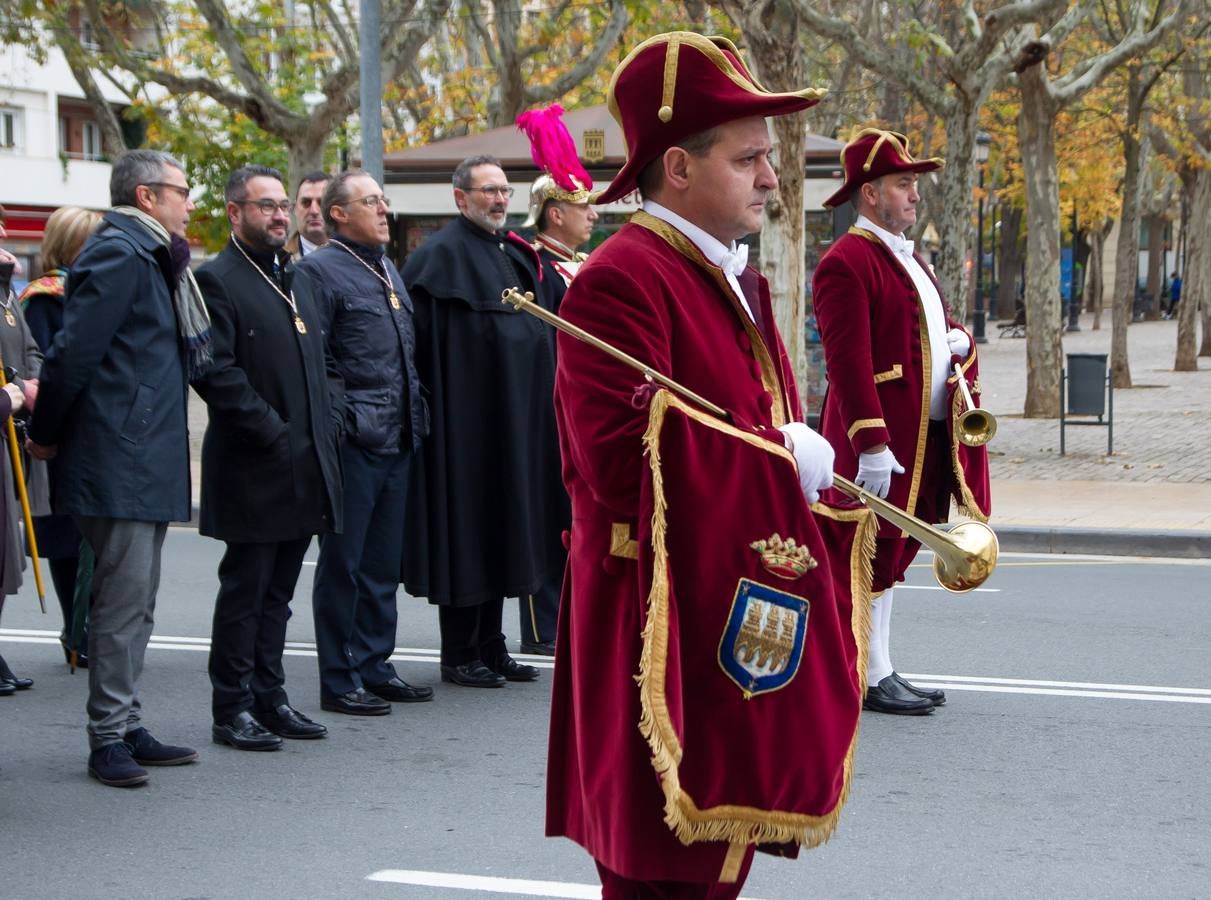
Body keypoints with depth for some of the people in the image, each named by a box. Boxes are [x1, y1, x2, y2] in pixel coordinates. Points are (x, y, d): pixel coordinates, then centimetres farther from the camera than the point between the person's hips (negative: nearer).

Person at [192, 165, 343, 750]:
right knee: (244, 589, -1)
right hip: (254, 470, -7)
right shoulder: (217, 280, -9)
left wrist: (328, 419, 6)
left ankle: (268, 697, 20)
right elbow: (216, 373, -17)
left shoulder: (295, 280, 18)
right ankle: (232, 709, 6)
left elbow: (324, 361, 23)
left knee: (277, 591, 13)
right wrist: (273, 433, -18)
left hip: (307, 468, 8)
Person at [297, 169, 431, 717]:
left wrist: (415, 416, 18)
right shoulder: (320, 270, -8)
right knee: (343, 563, -1)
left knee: (383, 563, 13)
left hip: (396, 440, 8)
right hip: (352, 443, -8)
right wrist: (337, 421, -17)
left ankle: (376, 666, 22)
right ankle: (339, 681, 6)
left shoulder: (387, 269, 18)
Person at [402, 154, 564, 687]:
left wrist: (536, 411, 15)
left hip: (514, 418, 8)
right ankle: (459, 656, 5)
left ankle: (491, 648, 20)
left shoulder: (515, 253, 15)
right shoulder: (442, 255, -10)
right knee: (467, 528, -3)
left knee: (501, 528, 12)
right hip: (466, 419, -8)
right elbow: (420, 336, -15)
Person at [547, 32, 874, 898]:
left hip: (741, 627, 10)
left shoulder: (738, 281, 17)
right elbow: (624, 458, -27)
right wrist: (786, 460, -19)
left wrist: (824, 462, 1)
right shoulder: (620, 282, -16)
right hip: (671, 635, -10)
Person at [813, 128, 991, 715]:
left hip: (924, 439, 9)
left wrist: (960, 342, 5)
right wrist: (872, 446, -26)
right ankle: (873, 679, 2)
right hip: (881, 441, -9)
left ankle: (883, 671, 20)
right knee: (876, 554, -4)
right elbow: (848, 360, -21)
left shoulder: (906, 259, 19)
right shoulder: (847, 263, -13)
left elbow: (931, 335, 30)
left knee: (892, 554, 13)